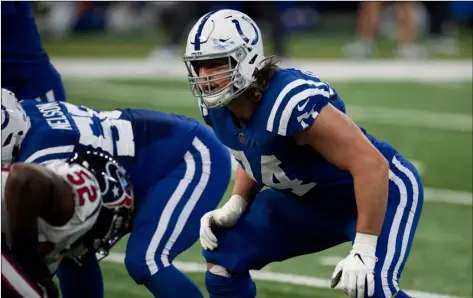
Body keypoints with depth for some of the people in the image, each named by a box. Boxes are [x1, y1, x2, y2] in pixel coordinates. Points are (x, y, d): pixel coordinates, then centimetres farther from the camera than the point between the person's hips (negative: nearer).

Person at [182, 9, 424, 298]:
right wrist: (234, 206, -6)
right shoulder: (217, 106, -10)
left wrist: (364, 250, -34)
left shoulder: (292, 102, -36)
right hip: (310, 200, 8)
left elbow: (372, 165, -36)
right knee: (223, 260, -1)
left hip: (380, 190, -8)